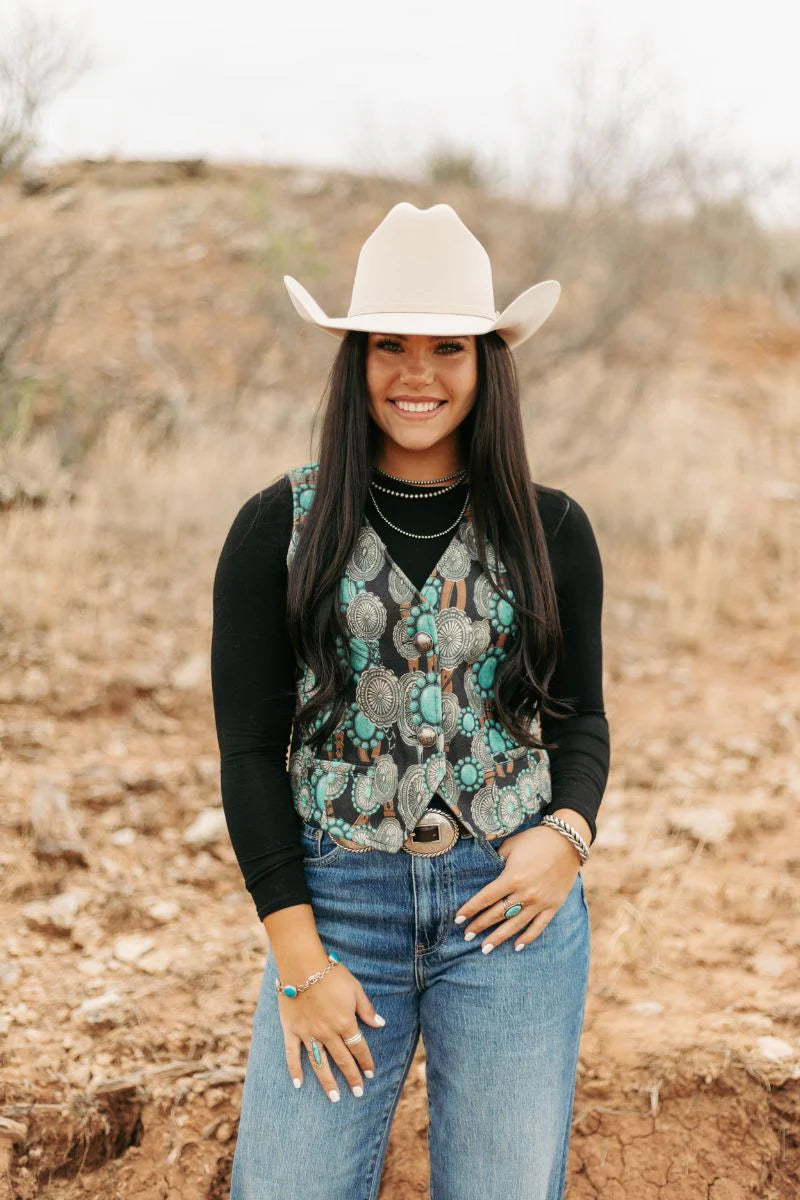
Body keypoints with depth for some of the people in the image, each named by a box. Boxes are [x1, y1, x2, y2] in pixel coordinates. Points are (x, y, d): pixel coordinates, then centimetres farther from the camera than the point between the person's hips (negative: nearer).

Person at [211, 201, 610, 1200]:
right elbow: (249, 749, -1)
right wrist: (298, 959, -6)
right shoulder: (277, 528, -1)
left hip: (514, 904, 1)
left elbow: (578, 717, 12)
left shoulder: (551, 530, 4)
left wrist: (568, 835, -10)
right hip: (337, 899, -1)